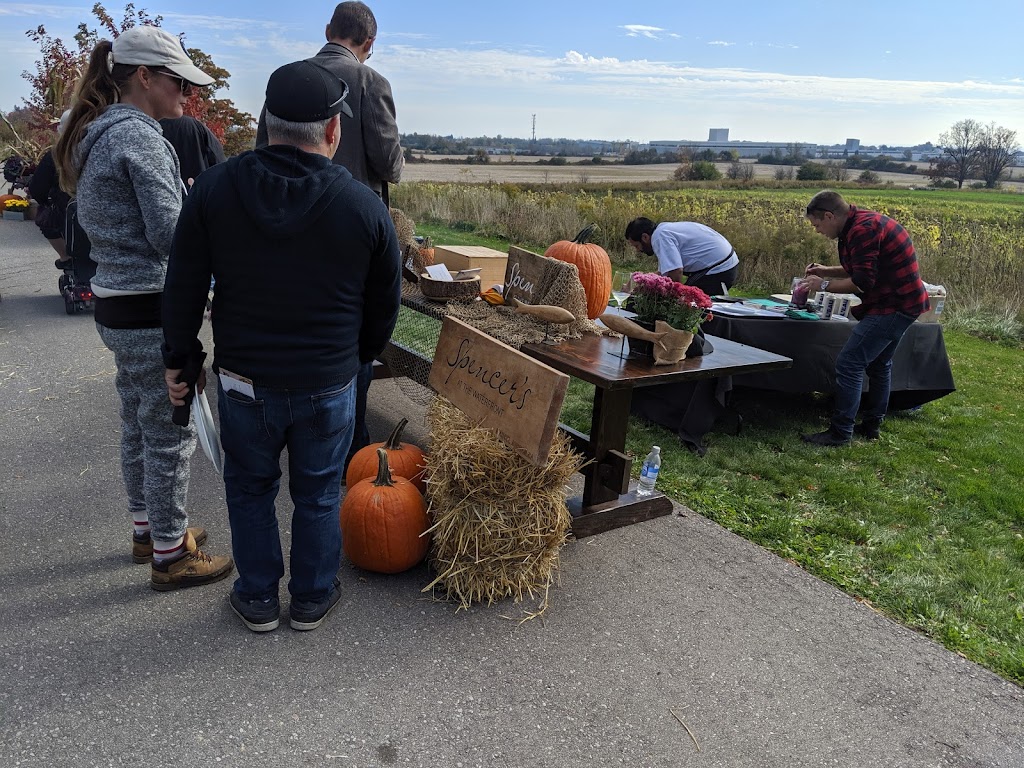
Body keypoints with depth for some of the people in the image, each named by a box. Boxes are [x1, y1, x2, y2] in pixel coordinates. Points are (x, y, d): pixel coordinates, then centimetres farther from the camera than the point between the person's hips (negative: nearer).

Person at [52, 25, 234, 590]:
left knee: (138, 425, 19)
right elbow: (169, 233, -20)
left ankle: (147, 530, 35)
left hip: (115, 304, 10)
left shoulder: (98, 134, 14)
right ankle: (170, 556, 14)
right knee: (170, 433, 1)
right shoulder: (139, 136, -15)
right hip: (150, 312, -10)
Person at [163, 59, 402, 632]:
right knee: (318, 494, 17)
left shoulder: (215, 188, -8)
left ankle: (258, 600, 34)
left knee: (251, 488, 20)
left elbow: (184, 288, -3)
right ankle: (313, 600, 34)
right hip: (328, 385, -1)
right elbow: (385, 304, 0)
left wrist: (180, 358, 10)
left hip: (243, 380, 1)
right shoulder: (365, 205, -11)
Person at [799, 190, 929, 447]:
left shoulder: (863, 230, -21)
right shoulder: (861, 222, 11)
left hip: (893, 307, -11)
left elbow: (862, 283, -23)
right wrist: (826, 271, 12)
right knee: (879, 363, 20)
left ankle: (840, 433, -5)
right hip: (901, 302, 11)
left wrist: (824, 285, -11)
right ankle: (872, 425, 33)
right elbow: (863, 270, 22)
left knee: (849, 364, -10)